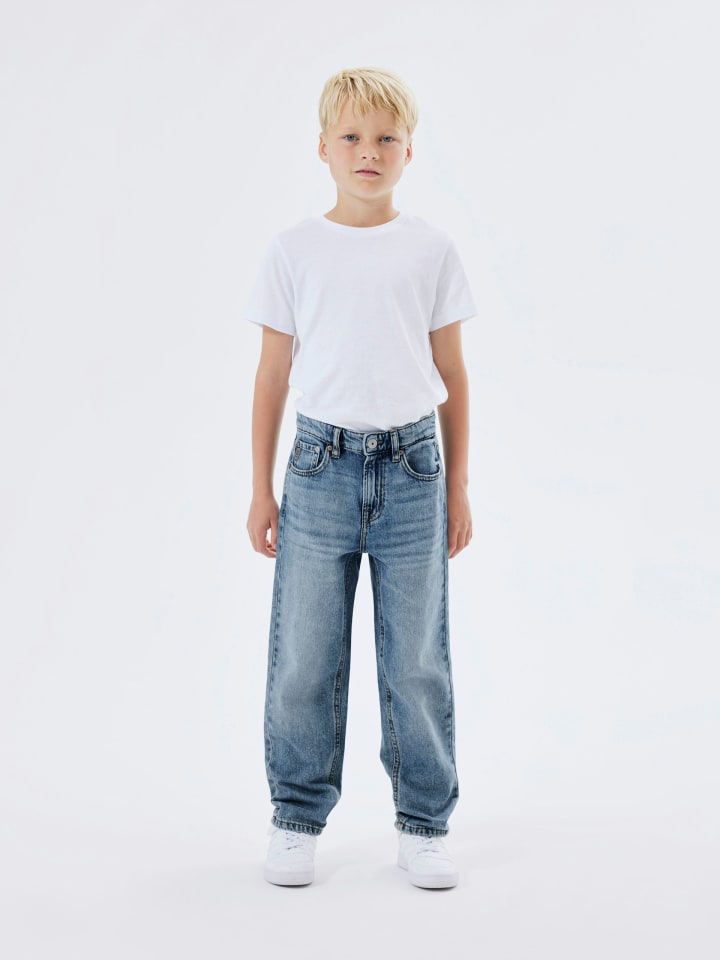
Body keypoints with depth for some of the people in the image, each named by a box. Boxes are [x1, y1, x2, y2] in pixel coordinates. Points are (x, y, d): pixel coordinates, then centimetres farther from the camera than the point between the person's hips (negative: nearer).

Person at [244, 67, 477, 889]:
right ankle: (297, 821, 20)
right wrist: (261, 491, 6)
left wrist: (457, 487, 7)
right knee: (303, 660, 4)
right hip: (321, 466, 0)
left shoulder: (431, 251, 4)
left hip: (411, 465, 0)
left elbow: (451, 373, 9)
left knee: (417, 662, 5)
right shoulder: (293, 251, 3)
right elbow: (273, 374, 7)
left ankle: (423, 824, 20)